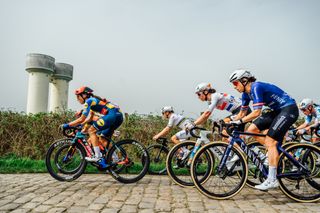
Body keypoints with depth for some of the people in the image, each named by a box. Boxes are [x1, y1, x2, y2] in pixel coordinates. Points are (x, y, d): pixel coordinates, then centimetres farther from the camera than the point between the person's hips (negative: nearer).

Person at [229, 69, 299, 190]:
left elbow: (257, 112, -29)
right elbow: (242, 113, 12)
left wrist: (239, 121, -29)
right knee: (251, 129, -2)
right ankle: (275, 153, 11)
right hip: (277, 111, 9)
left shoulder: (256, 87, -22)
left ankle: (272, 180, -12)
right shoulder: (246, 93, 5)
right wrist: (231, 123, 4)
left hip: (289, 109, -9)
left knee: (270, 140, -16)